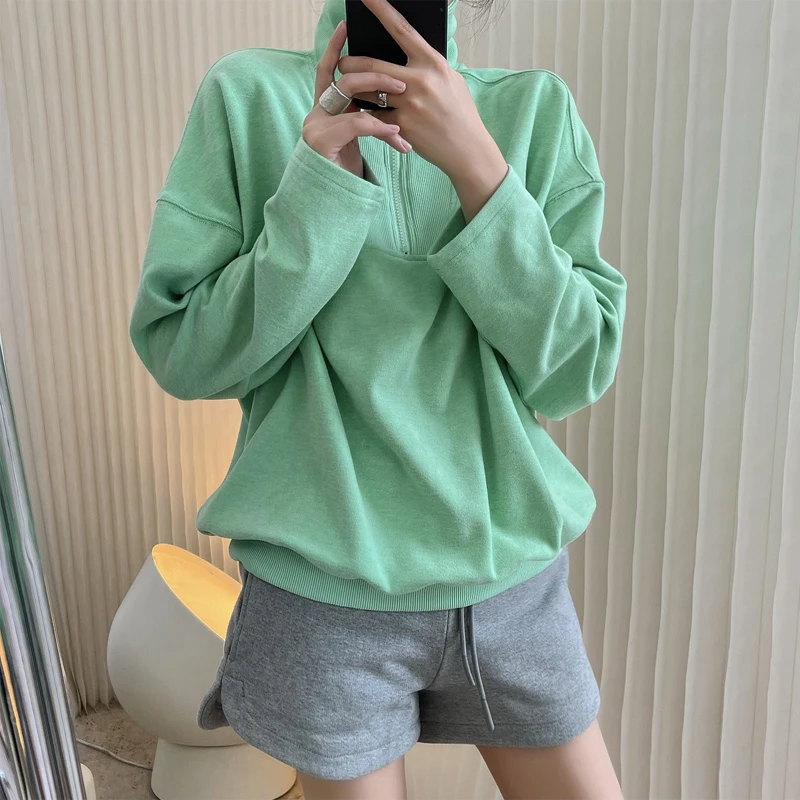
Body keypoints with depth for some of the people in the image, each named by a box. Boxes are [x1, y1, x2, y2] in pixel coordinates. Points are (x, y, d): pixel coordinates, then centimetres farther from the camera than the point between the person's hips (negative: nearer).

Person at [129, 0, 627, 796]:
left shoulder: (536, 107, -1)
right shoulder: (246, 95, -3)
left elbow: (576, 371, -8)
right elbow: (179, 354, -6)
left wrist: (477, 162, -19)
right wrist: (316, 192, -19)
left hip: (515, 580, 2)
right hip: (327, 589, -1)